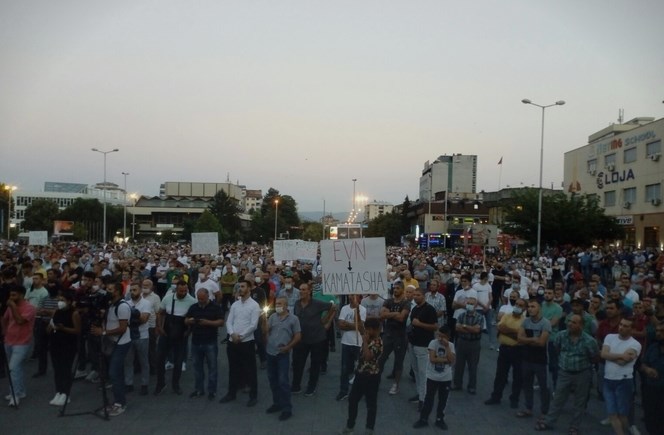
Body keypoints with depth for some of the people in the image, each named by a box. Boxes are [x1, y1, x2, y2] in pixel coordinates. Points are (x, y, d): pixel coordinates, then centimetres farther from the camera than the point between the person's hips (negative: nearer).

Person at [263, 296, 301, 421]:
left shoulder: (293, 319, -5)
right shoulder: (272, 317, 6)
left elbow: (298, 336, -3)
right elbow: (265, 331, 3)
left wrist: (288, 347, -9)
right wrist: (264, 320, -11)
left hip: (283, 354, -5)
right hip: (270, 352, 5)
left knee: (283, 380, -4)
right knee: (272, 379, 14)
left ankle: (287, 408, 4)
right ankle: (277, 403, 29)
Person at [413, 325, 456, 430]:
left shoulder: (451, 345, -4)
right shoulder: (433, 343, -11)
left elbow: (452, 361, -17)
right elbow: (432, 359, -20)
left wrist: (447, 346, -19)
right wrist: (445, 360, -18)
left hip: (446, 378, 2)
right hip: (432, 377, -2)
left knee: (443, 400, 14)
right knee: (429, 399, 6)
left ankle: (440, 419, 30)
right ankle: (423, 419, 18)